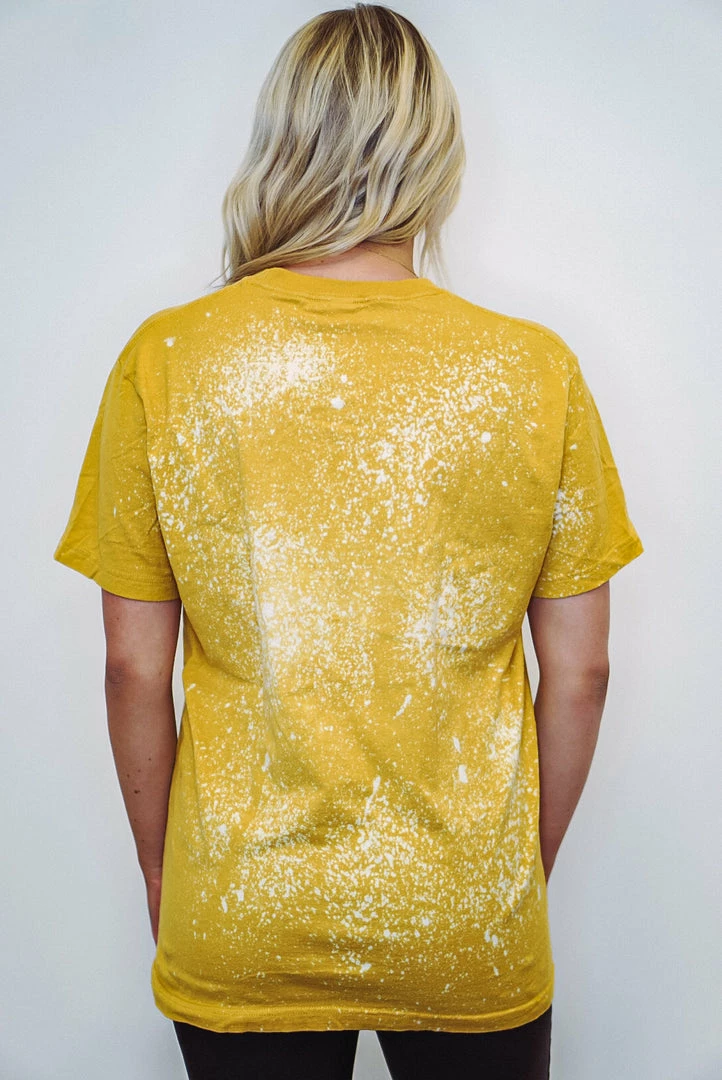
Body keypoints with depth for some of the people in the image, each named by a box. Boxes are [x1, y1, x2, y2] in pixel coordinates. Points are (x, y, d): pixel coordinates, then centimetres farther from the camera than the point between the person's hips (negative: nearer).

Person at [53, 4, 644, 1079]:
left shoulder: (164, 361, -11)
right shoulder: (537, 369, -10)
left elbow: (134, 666, -6)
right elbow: (579, 671, -4)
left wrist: (161, 871, 10)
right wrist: (529, 867, 11)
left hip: (236, 938, 0)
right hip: (474, 944, 1)